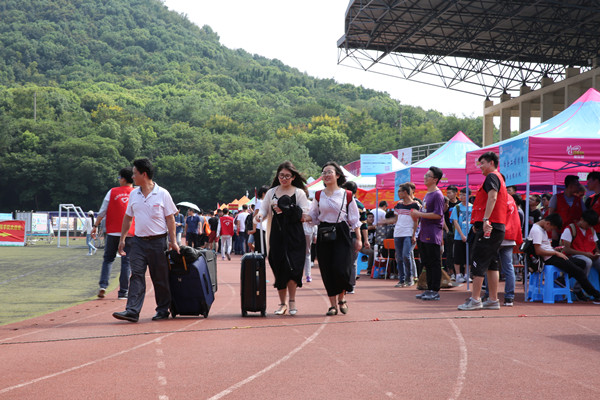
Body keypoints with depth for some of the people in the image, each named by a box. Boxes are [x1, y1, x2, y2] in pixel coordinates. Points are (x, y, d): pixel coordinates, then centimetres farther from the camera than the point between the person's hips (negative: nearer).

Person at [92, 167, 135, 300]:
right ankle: (123, 292, 4)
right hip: (130, 234, 0)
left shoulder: (112, 192, 1)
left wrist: (96, 226, 8)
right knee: (126, 261, 4)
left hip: (113, 232, 0)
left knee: (108, 259, 13)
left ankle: (103, 286, -3)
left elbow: (102, 211, 1)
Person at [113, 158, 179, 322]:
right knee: (136, 275, -7)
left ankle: (163, 310, 18)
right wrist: (122, 239, 13)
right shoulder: (133, 194, 9)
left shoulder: (162, 194, -4)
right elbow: (128, 217, 17)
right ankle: (132, 311, -13)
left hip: (158, 241, -3)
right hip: (139, 241, 3)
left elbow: (170, 218, -1)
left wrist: (173, 241, -4)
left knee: (160, 278, 5)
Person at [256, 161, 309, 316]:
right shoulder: (271, 193, 13)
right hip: (276, 235, 3)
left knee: (291, 267, -14)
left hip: (294, 236, -3)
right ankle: (282, 303, 12)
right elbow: (263, 209, 9)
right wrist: (260, 215, -14)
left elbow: (304, 215, -2)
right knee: (279, 269, 3)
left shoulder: (299, 193, 4)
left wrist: (285, 210, -13)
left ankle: (292, 301, -1)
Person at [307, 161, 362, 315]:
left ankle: (341, 297, 14)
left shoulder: (346, 195, 1)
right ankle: (333, 304, 9)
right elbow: (313, 216, 15)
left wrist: (358, 239, 0)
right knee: (327, 271, 0)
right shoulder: (318, 196, 9)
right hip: (324, 235, 3)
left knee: (341, 269, -13)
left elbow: (354, 219, 3)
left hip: (341, 234, -3)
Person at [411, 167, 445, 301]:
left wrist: (419, 214, -16)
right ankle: (430, 290, 19)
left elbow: (438, 214, -19)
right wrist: (416, 215, 8)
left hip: (433, 235, -10)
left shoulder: (437, 195, -11)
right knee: (427, 263, 13)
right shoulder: (427, 194, 18)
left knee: (434, 263, -5)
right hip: (424, 234, 10)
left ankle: (435, 291, -1)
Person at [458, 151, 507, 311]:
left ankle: (475, 299, -10)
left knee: (479, 261, -9)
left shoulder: (492, 177, -7)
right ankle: (493, 300, 10)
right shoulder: (498, 178, 24)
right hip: (498, 227, 10)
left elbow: (492, 197, -22)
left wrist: (486, 219, -31)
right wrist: (478, 223, 25)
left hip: (488, 226, -10)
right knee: (492, 263, 10)